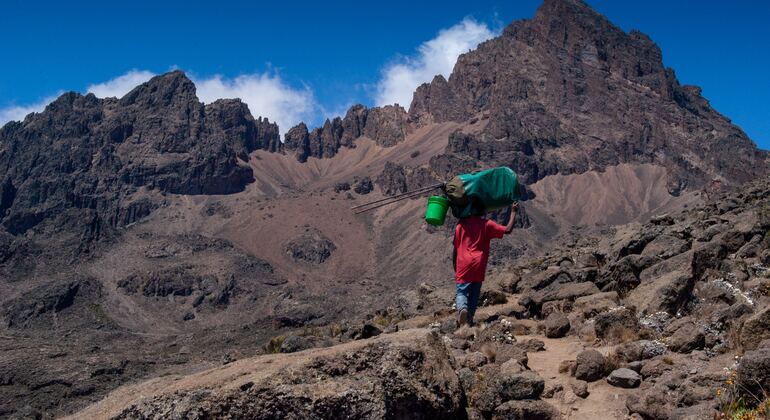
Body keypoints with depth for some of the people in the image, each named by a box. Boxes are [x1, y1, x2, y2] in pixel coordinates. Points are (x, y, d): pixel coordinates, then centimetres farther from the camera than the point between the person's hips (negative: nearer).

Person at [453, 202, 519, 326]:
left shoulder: (461, 225, 6)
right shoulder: (486, 224, 1)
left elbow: (455, 248, 8)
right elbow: (507, 230, -4)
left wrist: (454, 266, 18)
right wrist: (513, 212, 7)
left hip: (463, 266, 0)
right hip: (479, 266, 0)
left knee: (461, 291, 3)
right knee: (474, 294, 13)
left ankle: (462, 308, -28)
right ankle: (469, 320, 10)